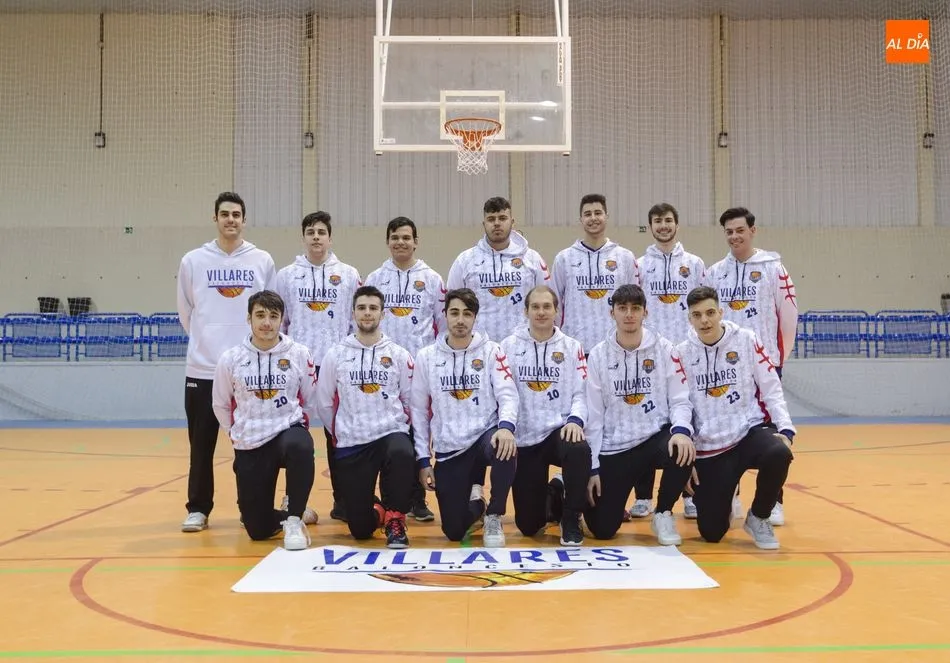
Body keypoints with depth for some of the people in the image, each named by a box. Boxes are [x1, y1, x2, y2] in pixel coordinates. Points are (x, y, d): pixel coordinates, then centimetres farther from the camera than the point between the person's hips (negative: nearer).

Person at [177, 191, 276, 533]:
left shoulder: (263, 261, 3)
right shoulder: (193, 261, 3)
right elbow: (186, 312, 11)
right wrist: (206, 340, 10)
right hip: (203, 367, 0)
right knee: (202, 443, 4)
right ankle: (198, 508, 14)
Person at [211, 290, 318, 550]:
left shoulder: (299, 354, -4)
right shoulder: (231, 359, -3)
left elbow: (310, 401, 7)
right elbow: (221, 406, 11)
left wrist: (296, 425, 2)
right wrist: (239, 434, 8)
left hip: (288, 431, -1)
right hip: (250, 446, 1)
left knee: (300, 446, -41)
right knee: (259, 529, 0)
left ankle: (294, 519, -20)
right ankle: (296, 514, 35)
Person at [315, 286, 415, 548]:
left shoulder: (399, 355, 2)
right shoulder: (335, 354, 2)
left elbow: (411, 402, 6)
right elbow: (324, 404, 8)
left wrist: (397, 428, 5)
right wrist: (343, 433, 12)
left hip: (391, 434, 0)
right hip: (351, 445, 1)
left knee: (402, 454, -39)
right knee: (360, 528, -4)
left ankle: (395, 518, -14)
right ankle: (378, 512, 35)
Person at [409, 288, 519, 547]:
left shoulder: (491, 351, -1)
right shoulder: (426, 356, 3)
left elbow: (508, 395, -10)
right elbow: (418, 411, 7)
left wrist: (506, 426, -32)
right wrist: (423, 460, 2)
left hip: (485, 436, -1)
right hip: (448, 450, 2)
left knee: (504, 447, -39)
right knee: (455, 532, -4)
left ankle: (493, 517, -11)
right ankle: (474, 500, 34)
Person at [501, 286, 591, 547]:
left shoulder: (572, 346, 5)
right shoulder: (509, 346, 4)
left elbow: (581, 393, 0)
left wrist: (575, 420, -20)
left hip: (560, 430, 0)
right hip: (524, 438, 0)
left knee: (579, 450, -39)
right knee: (528, 525, -2)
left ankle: (571, 520, -13)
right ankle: (551, 495, 35)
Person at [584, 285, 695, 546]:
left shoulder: (664, 349, 0)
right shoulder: (598, 355, 0)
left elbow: (679, 400, -2)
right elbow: (593, 416, 1)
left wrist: (681, 430, -25)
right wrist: (592, 467, -3)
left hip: (656, 437, 0)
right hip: (614, 449, 0)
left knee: (682, 451, -36)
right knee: (602, 528, -9)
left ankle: (663, 514, -6)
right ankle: (613, 502, 31)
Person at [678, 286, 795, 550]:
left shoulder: (746, 339, -2)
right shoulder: (683, 352, 1)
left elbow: (772, 389, 0)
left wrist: (785, 429, -12)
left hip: (752, 430, 0)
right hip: (710, 448, 1)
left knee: (778, 454, -37)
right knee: (711, 532, -7)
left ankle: (758, 518, -7)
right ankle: (723, 501, 32)